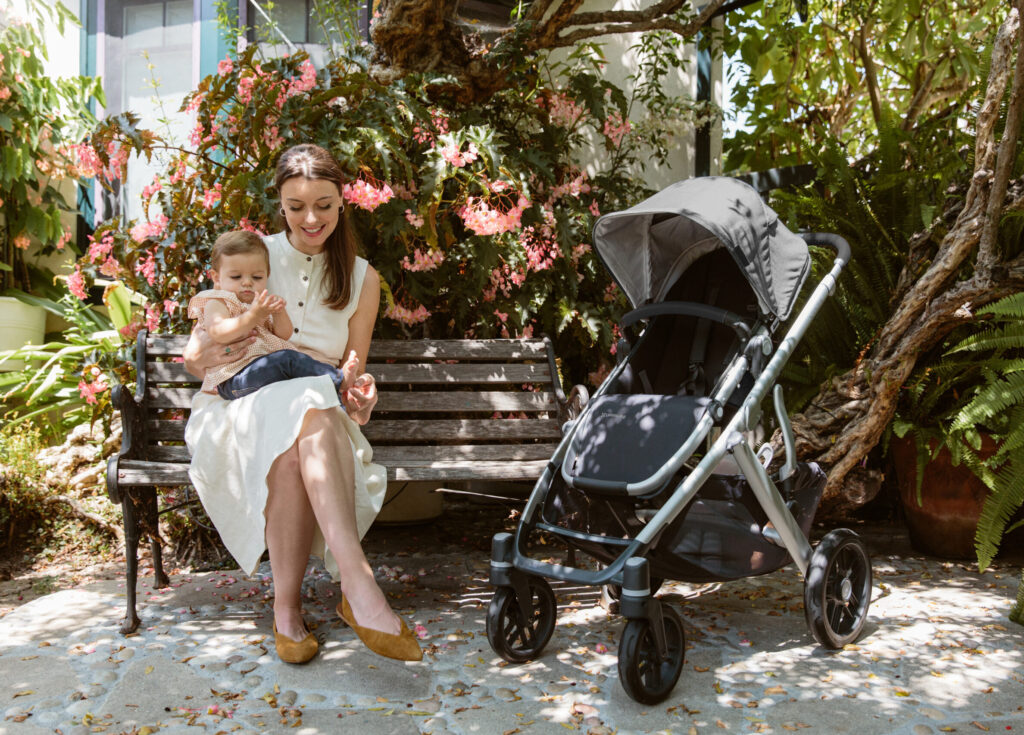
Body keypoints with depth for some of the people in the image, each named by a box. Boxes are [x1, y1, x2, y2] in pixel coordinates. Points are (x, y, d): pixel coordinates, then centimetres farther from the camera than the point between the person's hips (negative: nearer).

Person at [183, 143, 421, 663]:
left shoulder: (362, 279, 11)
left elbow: (352, 374, 12)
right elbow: (194, 355, 8)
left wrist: (358, 395, -13)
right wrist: (206, 359, -17)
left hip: (318, 416, 2)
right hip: (239, 412, -1)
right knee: (311, 409, -39)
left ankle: (287, 606, -36)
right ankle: (358, 582, -46)